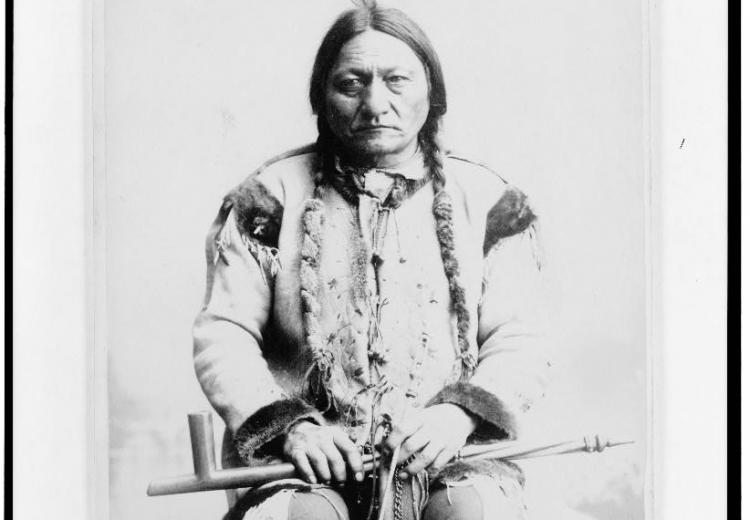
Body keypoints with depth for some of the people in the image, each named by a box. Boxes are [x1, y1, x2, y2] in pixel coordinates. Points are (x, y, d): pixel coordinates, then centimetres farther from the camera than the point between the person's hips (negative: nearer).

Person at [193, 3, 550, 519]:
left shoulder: (486, 200, 12)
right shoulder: (273, 196, 9)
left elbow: (519, 341, 7)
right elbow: (222, 334, 4)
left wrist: (463, 410, -13)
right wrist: (287, 423, -12)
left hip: (446, 455, 1)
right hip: (312, 456, -1)